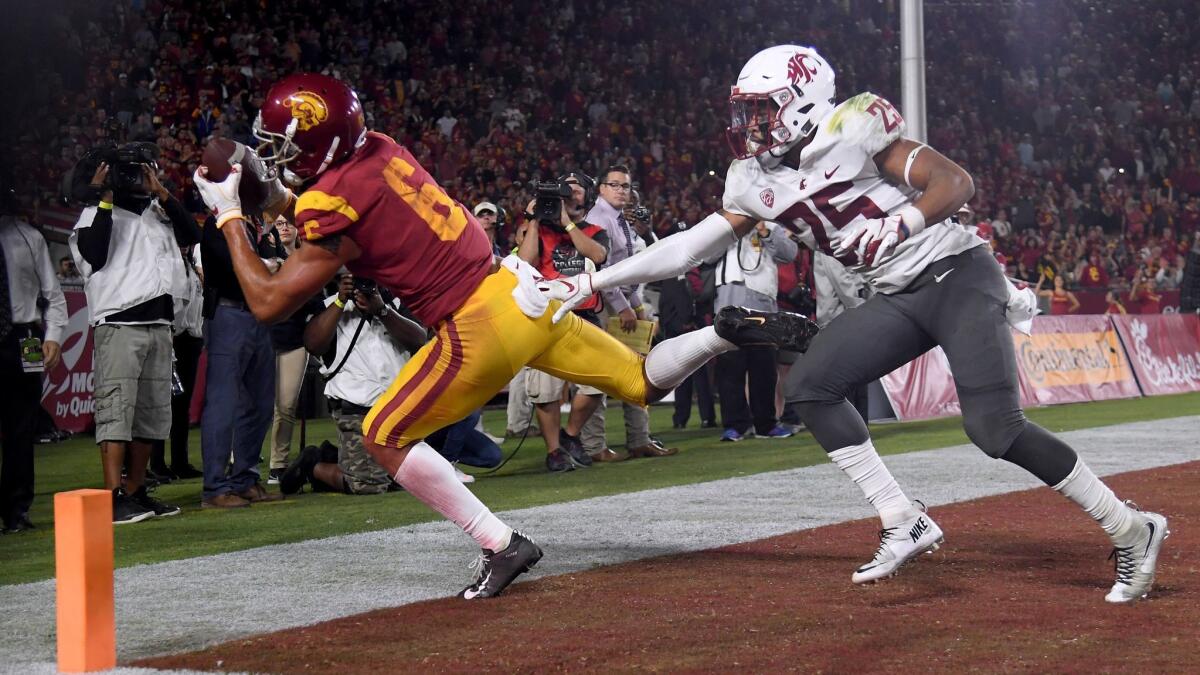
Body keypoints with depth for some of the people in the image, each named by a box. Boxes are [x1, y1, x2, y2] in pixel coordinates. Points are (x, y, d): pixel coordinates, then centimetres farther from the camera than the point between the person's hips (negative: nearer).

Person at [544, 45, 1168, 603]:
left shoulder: (850, 131, -15)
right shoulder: (756, 182, 5)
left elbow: (955, 182, -17)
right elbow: (691, 247, 7)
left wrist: (900, 224, -35)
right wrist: (592, 283, 3)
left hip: (958, 277, -8)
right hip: (899, 298, 8)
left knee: (994, 427, -20)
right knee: (809, 387, -7)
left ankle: (1130, 530, -6)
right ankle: (904, 525, -2)